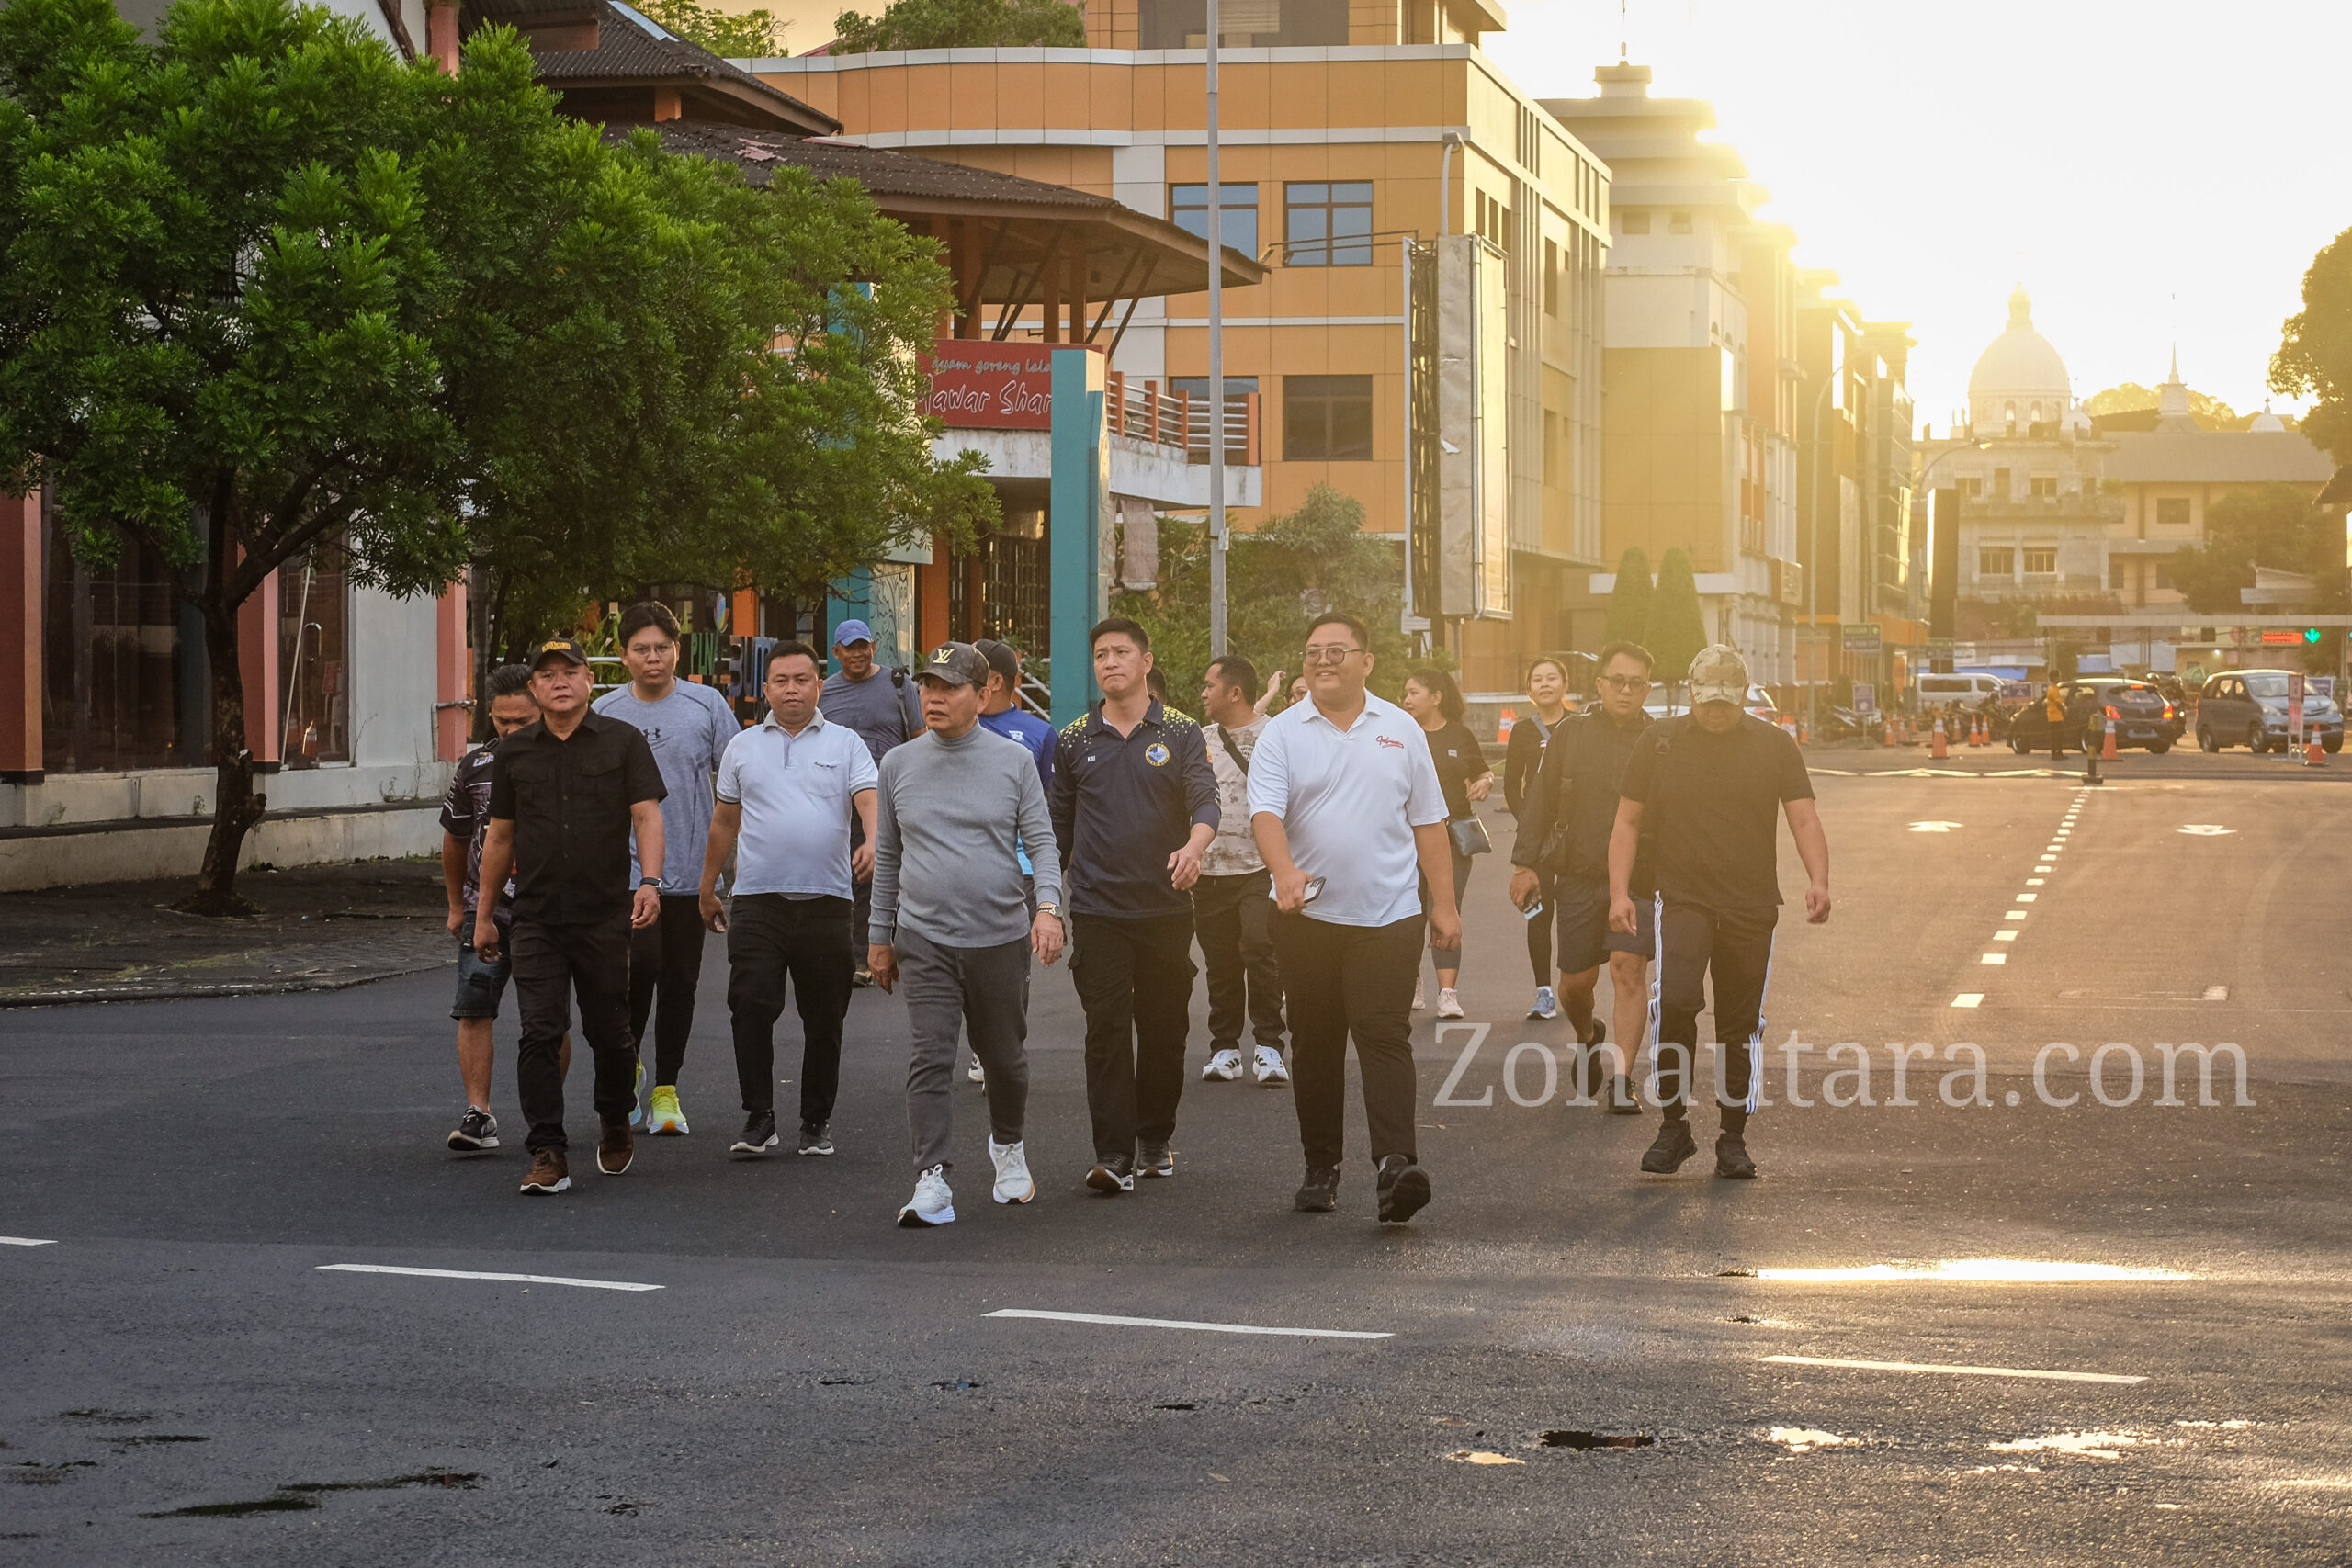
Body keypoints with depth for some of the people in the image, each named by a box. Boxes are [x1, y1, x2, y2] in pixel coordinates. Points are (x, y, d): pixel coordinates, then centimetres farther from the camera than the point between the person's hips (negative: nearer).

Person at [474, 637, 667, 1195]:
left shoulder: (623, 742, 3)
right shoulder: (514, 752, 10)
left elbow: (647, 816, -4)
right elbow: (499, 836, 16)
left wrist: (649, 882, -20)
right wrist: (484, 914, 17)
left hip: (605, 917, -1)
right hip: (537, 919, 1)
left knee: (609, 1032, 7)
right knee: (540, 1033, -8)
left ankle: (615, 1123, 33)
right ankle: (548, 1154, -8)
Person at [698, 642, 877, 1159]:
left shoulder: (845, 744, 7)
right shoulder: (743, 747, 13)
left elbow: (869, 800, -7)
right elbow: (725, 823, 19)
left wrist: (873, 842, -28)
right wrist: (707, 889, 20)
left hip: (826, 902, -1)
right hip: (757, 902, 1)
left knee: (824, 1020, 5)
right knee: (751, 1007, -11)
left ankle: (816, 1123, 16)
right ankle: (758, 1118, -4)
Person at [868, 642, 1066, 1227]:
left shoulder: (1013, 761, 3)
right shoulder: (899, 764, 8)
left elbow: (1042, 842, 1)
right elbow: (887, 855, 15)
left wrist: (1049, 906, -16)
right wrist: (879, 936, 15)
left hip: (1001, 937, 0)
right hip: (925, 940, 0)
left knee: (1004, 1057, 12)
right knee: (931, 1058, -12)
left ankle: (1008, 1145, 39)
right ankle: (932, 1181, -16)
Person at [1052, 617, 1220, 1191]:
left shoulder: (1181, 734, 4)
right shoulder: (1074, 741, 8)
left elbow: (1205, 800, -10)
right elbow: (1058, 827, 14)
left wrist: (1193, 847, -31)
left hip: (1166, 907, 0)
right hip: (1097, 911, 0)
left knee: (1165, 1029, 8)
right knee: (1107, 1031, -7)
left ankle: (1157, 1139, 24)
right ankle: (1113, 1155, -9)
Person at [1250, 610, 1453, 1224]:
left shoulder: (1401, 730, 8)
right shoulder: (1282, 733, 3)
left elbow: (1428, 821, 12)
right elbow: (1265, 811, -11)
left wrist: (1444, 903, 8)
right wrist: (1285, 871, -30)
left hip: (1387, 918, -1)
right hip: (1307, 917, 1)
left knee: (1384, 1036, -12)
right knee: (1315, 1044, 7)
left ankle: (1395, 1164, -22)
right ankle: (1321, 1168, 17)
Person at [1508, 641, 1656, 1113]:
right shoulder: (1571, 734, 5)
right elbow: (1540, 802, 8)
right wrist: (1526, 864, 3)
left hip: (1639, 878, -2)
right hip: (1579, 877, 2)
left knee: (1628, 968, -15)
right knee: (1575, 982, 6)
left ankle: (1621, 1079, -11)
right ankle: (1588, 1037, 39)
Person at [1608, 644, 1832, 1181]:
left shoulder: (1773, 745, 5)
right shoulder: (1659, 742, 5)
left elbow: (1803, 818, 1)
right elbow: (1627, 821, 9)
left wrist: (1818, 879, -16)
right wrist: (1619, 891, -1)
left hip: (1751, 905, 1)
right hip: (1681, 899, -1)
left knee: (1741, 1025, 6)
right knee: (1675, 1001, -21)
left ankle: (1733, 1138, 17)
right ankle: (1674, 1125, -10)